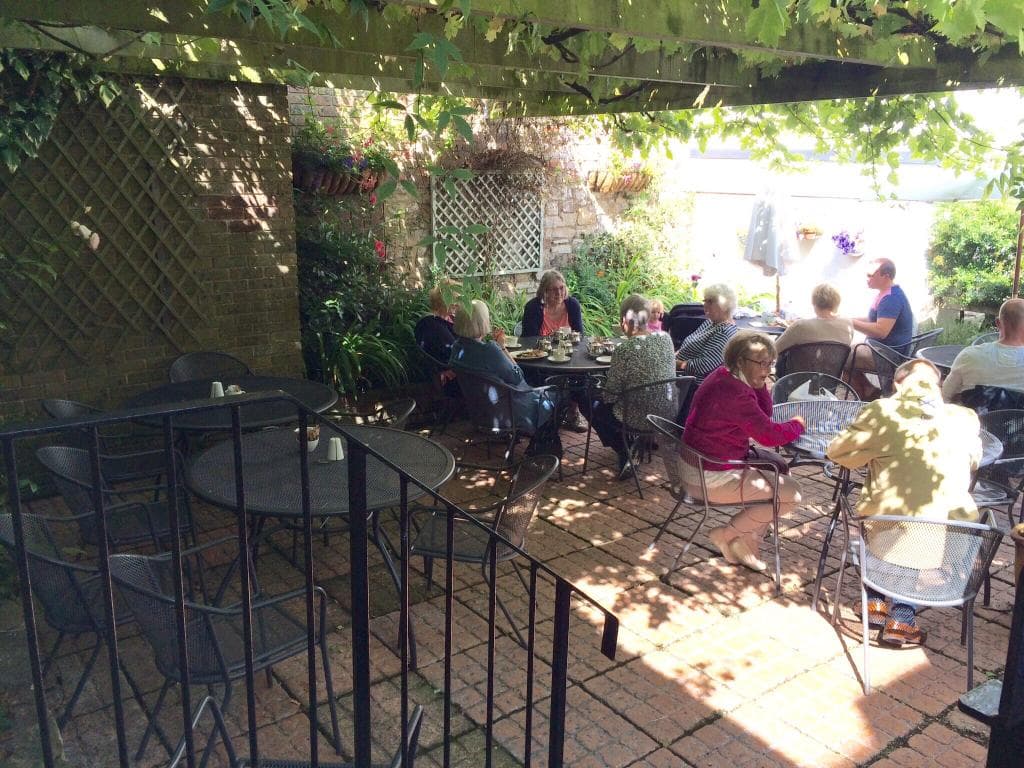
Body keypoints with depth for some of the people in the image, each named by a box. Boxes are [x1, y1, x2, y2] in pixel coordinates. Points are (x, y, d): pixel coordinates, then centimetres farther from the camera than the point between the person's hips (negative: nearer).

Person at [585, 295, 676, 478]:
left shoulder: (624, 350, -22)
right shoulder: (665, 338, -4)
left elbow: (610, 395, -15)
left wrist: (602, 393, 9)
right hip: (668, 415, 7)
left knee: (595, 407, 22)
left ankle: (625, 455, 14)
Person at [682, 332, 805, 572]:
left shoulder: (725, 377, 5)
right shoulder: (733, 393, -27)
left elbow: (763, 416, 12)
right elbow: (769, 435, -23)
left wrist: (760, 385, -4)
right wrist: (797, 425, -4)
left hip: (698, 465, 10)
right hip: (711, 479, -10)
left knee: (780, 469, 22)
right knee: (792, 494, -3)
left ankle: (747, 541, 21)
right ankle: (726, 534, 6)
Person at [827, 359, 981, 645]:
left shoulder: (882, 411, -6)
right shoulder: (966, 418, 4)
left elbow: (836, 451, 5)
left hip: (889, 543, -1)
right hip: (954, 546, 2)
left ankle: (877, 602, 34)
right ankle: (902, 618, 26)